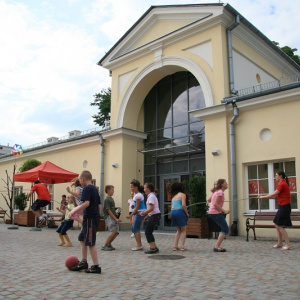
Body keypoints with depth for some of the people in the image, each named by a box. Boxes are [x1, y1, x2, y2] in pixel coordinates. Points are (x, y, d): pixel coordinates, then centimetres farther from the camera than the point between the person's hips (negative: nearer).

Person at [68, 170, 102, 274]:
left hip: (90, 218, -10)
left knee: (90, 243, -3)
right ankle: (84, 262, 25)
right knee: (82, 239, 19)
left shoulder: (87, 188, -11)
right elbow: (99, 205, 18)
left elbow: (86, 203, -24)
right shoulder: (95, 189, 16)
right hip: (95, 217, 10)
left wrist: (74, 211, -16)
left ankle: (96, 266, 2)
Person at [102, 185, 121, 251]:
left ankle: (109, 244, 19)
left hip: (114, 218, 9)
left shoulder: (111, 199, 16)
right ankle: (105, 246, -8)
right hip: (109, 217, -9)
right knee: (113, 232, -18)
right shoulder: (107, 199, -10)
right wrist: (116, 218, -17)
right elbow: (108, 210, -15)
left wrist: (116, 218, 14)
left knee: (116, 232, 3)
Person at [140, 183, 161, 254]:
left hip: (154, 215, -10)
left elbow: (151, 208, -21)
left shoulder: (151, 196, -14)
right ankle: (154, 247, 15)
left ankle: (153, 248, -5)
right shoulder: (152, 195, 17)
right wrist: (147, 215, 19)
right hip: (153, 215, 10)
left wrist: (144, 213, -10)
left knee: (148, 232, -6)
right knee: (148, 232, 11)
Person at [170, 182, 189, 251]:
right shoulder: (182, 194, 0)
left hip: (172, 212, 6)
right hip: (180, 211, -6)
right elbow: (183, 205, -13)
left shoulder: (173, 196, 19)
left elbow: (172, 206, 15)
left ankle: (175, 246, 12)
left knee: (179, 230, 18)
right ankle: (182, 246, -1)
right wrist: (187, 213, -3)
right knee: (183, 230, 7)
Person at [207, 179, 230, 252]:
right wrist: (224, 211, -18)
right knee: (225, 230, -4)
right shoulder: (220, 192, -14)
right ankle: (217, 247, -4)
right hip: (216, 213, -10)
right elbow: (215, 204, -20)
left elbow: (209, 200, 21)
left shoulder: (216, 191, 15)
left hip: (211, 212, 10)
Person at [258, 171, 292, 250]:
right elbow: (276, 196, 13)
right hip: (282, 207, 10)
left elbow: (273, 195, -16)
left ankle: (288, 245, -3)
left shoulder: (282, 184, -16)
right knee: (277, 224, 14)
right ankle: (279, 243, 20)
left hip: (284, 207, -10)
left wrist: (263, 197, -7)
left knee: (280, 226, -7)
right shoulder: (282, 184, 16)